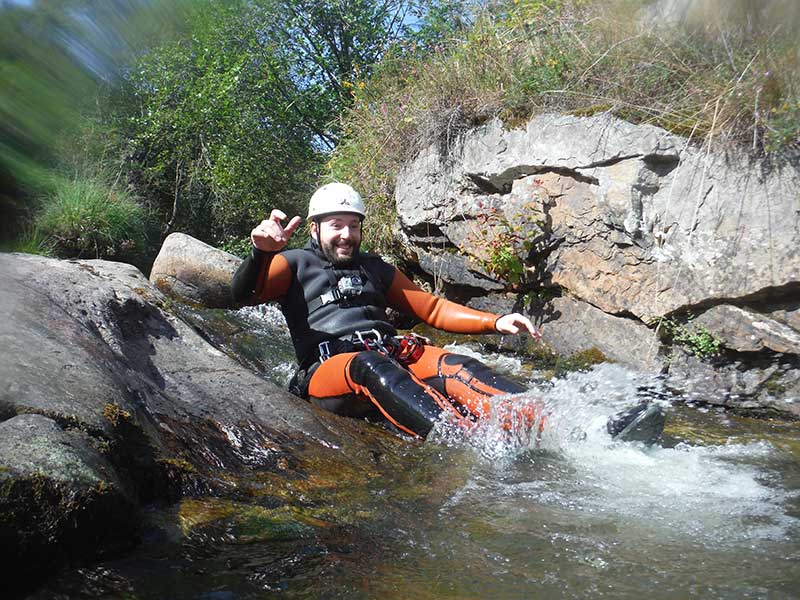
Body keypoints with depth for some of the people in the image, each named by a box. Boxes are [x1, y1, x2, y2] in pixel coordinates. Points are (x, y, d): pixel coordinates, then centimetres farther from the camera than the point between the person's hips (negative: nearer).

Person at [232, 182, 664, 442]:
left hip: (392, 352, 4)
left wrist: (494, 324, 11)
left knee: (455, 368, -27)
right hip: (329, 369, -3)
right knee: (372, 365, -39)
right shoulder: (295, 264, 13)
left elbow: (431, 308, 24)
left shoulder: (374, 268, 27)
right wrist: (262, 252, -28)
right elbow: (243, 294, -5)